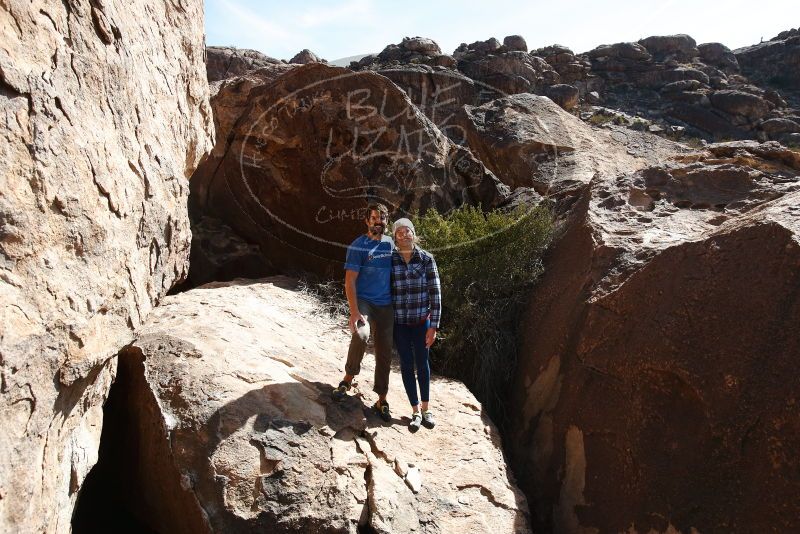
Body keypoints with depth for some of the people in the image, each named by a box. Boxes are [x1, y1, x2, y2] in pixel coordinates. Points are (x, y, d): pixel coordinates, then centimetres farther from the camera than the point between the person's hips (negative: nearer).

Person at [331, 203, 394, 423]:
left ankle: (381, 401, 18)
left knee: (384, 352, 5)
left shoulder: (391, 244, 10)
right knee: (360, 336, -32)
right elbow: (350, 281, -11)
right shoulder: (358, 246, -6)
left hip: (386, 305, 5)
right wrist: (354, 312, -21)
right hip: (363, 301, -5)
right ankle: (348, 378, -6)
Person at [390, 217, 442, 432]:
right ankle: (416, 411, 22)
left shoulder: (426, 259, -6)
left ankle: (425, 408, 29)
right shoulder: (390, 260, -4)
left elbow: (435, 293, -5)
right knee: (407, 365, 8)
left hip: (421, 321, 0)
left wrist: (434, 326, -8)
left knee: (422, 363, 12)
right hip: (399, 322, 0)